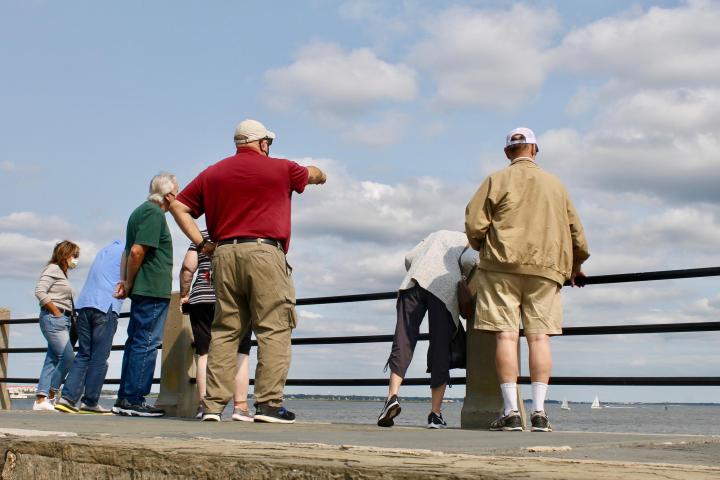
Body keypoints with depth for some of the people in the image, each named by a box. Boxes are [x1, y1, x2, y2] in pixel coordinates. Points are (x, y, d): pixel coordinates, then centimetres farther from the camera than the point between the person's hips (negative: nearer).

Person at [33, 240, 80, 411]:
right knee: (68, 357, -14)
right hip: (53, 319, -9)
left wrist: (72, 316, 6)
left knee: (52, 361, 5)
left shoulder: (62, 273, 23)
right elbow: (40, 291, -15)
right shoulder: (52, 269, -3)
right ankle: (50, 396, -8)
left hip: (63, 320, 9)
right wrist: (56, 312, -13)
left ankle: (41, 400, 3)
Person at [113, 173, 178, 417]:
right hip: (153, 289, -10)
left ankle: (124, 399, 15)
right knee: (146, 344, -8)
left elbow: (128, 251, 21)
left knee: (136, 342, 12)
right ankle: (133, 400, -8)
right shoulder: (154, 213, -11)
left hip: (141, 289, 10)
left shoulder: (141, 211, 20)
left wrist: (124, 281, 12)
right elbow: (137, 251, -19)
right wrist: (129, 284, -10)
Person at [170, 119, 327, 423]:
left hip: (224, 253, 5)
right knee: (274, 329, -3)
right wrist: (319, 174, 50)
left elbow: (178, 206, 14)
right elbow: (311, 174, 27)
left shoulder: (212, 174, 16)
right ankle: (268, 404, -9)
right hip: (264, 251, -5)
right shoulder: (280, 169, 7)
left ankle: (213, 404, 3)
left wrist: (201, 243, 12)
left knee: (224, 330, 7)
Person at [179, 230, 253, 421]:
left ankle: (204, 405, -5)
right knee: (240, 354, -2)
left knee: (204, 354, 2)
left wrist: (184, 295, 15)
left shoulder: (201, 236, 12)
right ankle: (240, 406, -9)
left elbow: (187, 267, 5)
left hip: (202, 300, 2)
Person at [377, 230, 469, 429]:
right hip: (446, 288, -2)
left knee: (404, 340, -5)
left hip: (416, 279, 2)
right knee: (440, 349, 2)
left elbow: (409, 257, 23)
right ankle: (435, 413, 1)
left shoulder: (438, 234, 37)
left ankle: (393, 395, -24)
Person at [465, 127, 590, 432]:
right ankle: (539, 412, -4)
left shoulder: (496, 181, 5)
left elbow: (474, 225, -3)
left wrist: (483, 247, 19)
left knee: (506, 335, -5)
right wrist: (575, 267, 36)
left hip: (503, 264, -3)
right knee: (539, 336, 0)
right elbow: (575, 231, 20)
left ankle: (511, 412, -9)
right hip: (546, 268, 3)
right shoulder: (555, 184, 16)